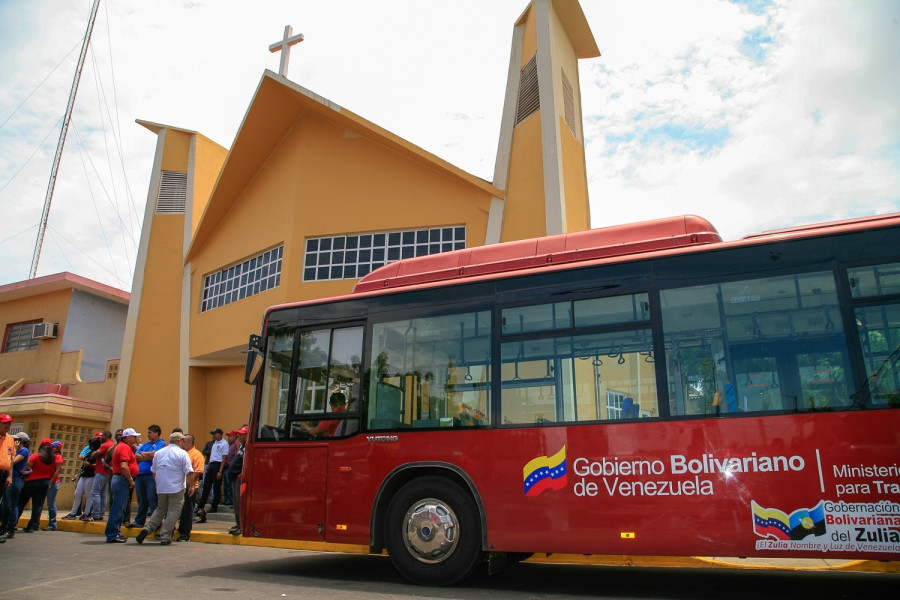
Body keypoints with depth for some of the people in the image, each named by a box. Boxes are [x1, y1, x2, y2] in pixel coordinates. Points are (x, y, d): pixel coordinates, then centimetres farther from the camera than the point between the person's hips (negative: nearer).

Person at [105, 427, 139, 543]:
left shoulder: (120, 446, 19)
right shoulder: (125, 447, -13)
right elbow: (124, 466, -23)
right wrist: (131, 480, -15)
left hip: (117, 478, 11)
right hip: (122, 479, -11)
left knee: (118, 508, 14)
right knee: (118, 508, -7)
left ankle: (115, 533, 20)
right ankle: (112, 535, -5)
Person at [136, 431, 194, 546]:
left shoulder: (158, 453, 9)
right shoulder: (182, 453, -8)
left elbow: (153, 471, 16)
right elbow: (189, 472, -11)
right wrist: (191, 486, -1)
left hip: (161, 488, 5)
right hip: (176, 488, -5)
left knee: (160, 509, 20)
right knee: (173, 511, 2)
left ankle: (147, 528, 3)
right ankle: (165, 537, 1)